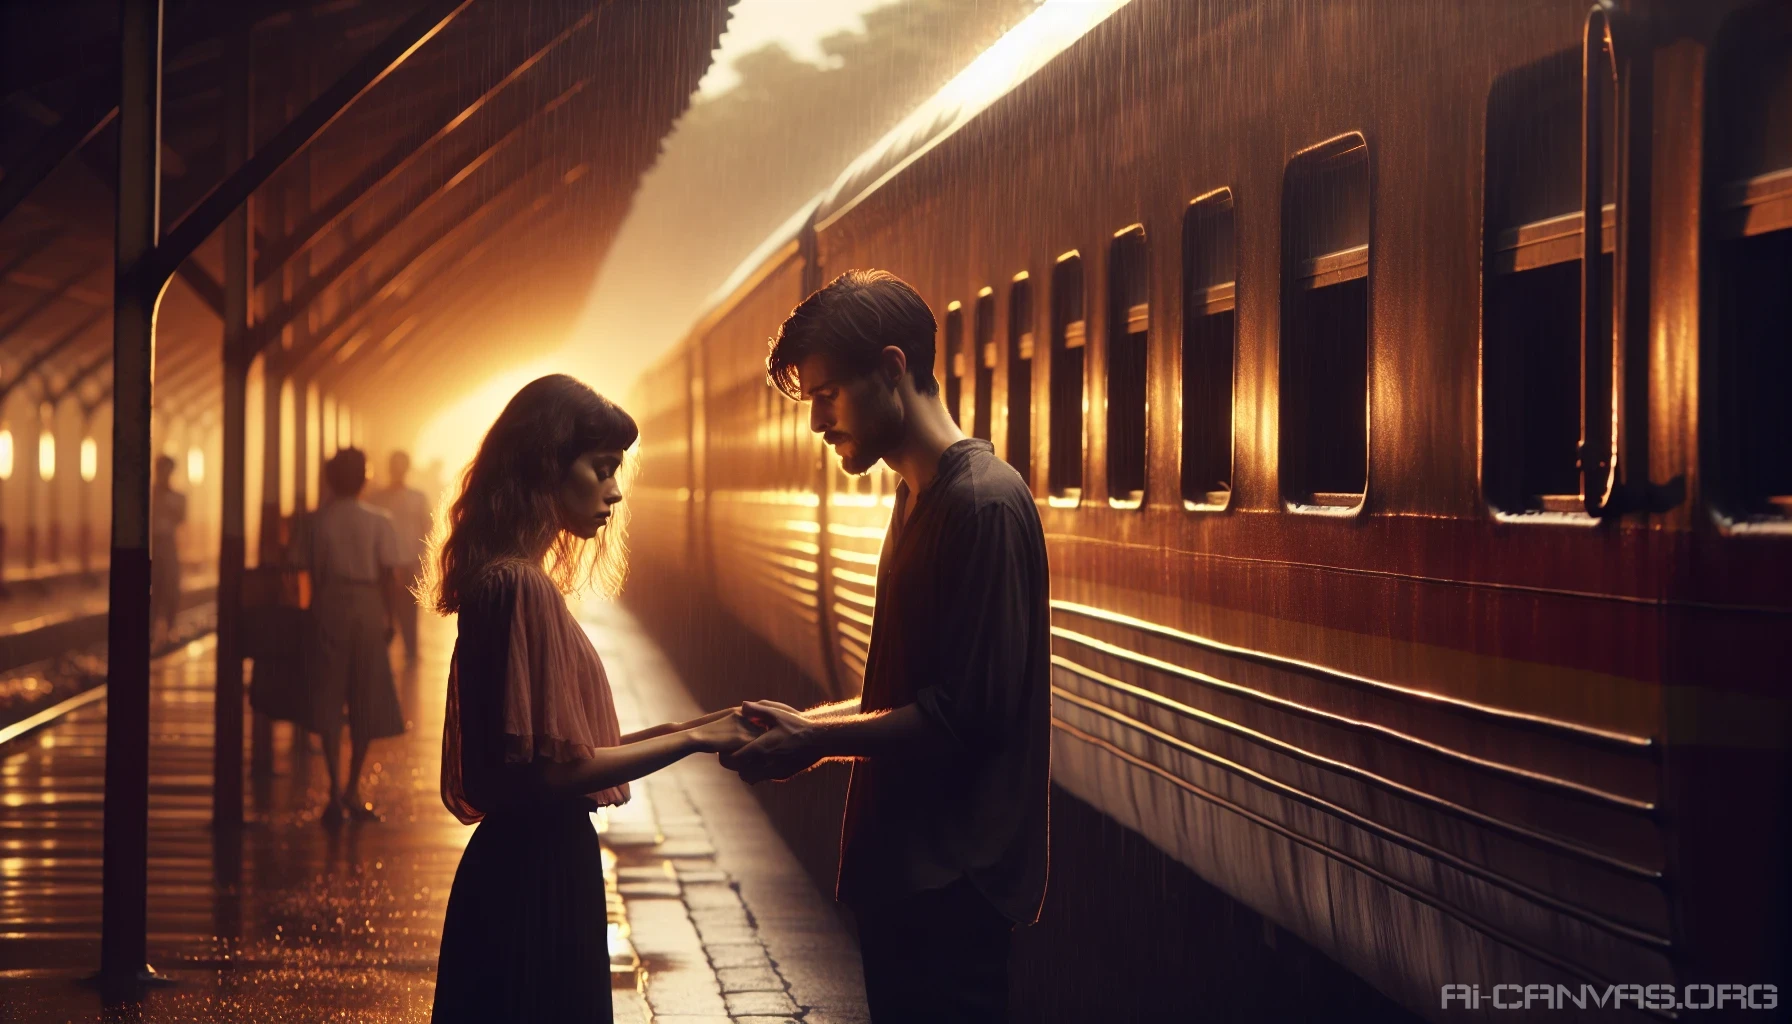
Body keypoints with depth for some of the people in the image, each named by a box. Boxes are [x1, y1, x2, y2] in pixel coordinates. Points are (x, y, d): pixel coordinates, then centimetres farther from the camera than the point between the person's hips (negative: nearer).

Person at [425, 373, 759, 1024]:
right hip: (534, 881, -9)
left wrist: (683, 729, 7)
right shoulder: (522, 586, -18)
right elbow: (552, 768, -21)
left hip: (533, 873, 9)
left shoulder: (507, 580, 11)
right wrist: (692, 740, -14)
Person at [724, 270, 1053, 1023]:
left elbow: (968, 714, -22)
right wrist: (810, 722, 7)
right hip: (904, 866, 9)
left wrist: (819, 741, -15)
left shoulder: (984, 502, -18)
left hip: (954, 880, -9)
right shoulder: (918, 498, 13)